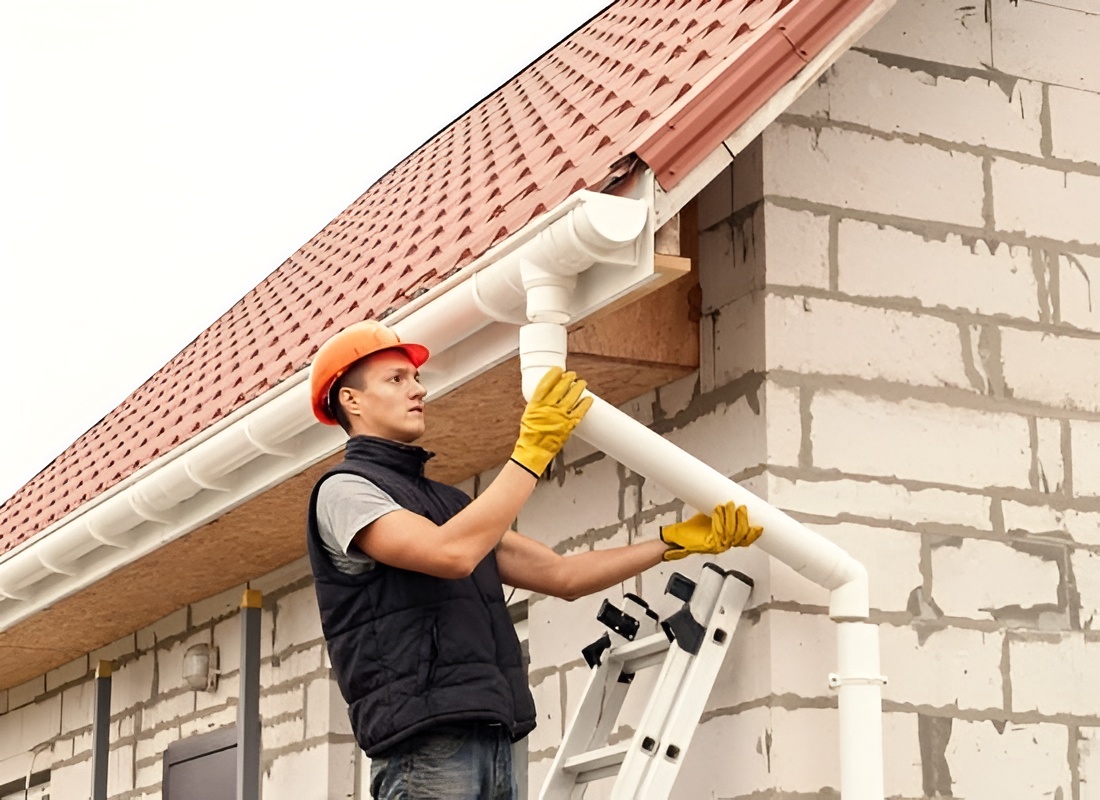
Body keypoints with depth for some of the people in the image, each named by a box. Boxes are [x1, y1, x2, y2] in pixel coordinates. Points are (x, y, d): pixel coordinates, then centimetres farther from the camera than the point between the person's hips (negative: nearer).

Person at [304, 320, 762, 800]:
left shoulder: (446, 502, 26)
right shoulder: (345, 489, 0)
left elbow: (561, 575, 24)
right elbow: (453, 554, -18)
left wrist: (677, 541, 19)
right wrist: (533, 450, -12)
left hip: (491, 742, 8)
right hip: (426, 741, -8)